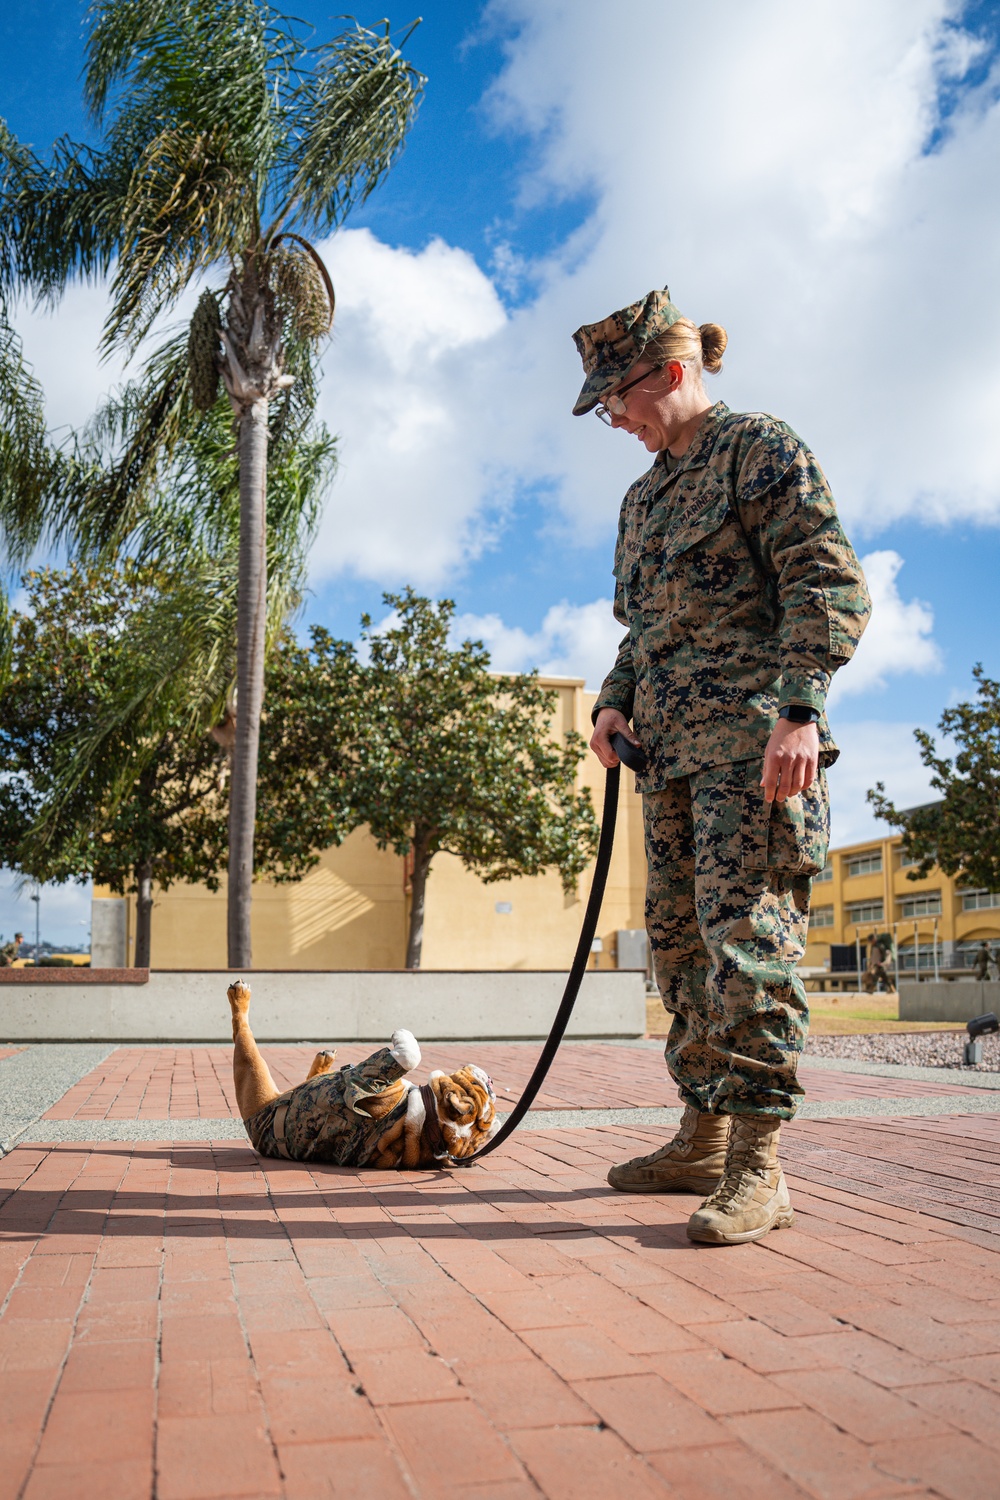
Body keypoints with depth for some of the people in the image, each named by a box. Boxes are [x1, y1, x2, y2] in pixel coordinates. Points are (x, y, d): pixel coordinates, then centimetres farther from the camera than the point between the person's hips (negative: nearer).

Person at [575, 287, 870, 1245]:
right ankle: (702, 1139, 18)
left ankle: (757, 1166, -7)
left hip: (750, 736, -8)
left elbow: (830, 584, -9)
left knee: (746, 931, -13)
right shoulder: (644, 497, 24)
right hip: (671, 746, 8)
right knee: (679, 939, 8)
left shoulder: (761, 449, 1)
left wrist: (799, 708, -21)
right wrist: (614, 701, 10)